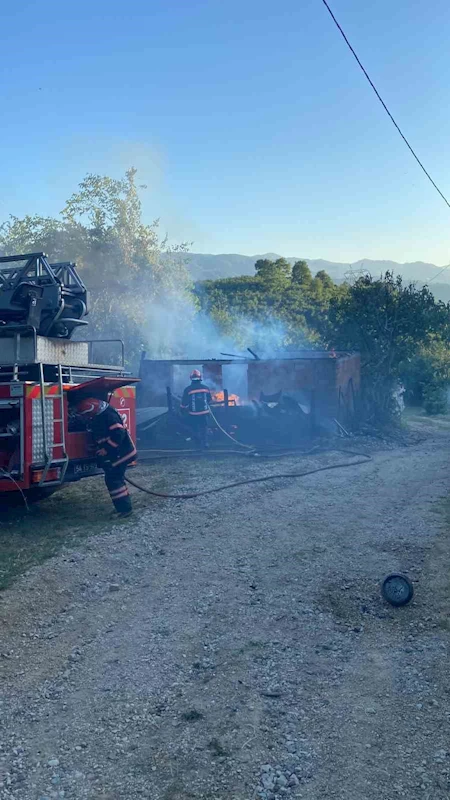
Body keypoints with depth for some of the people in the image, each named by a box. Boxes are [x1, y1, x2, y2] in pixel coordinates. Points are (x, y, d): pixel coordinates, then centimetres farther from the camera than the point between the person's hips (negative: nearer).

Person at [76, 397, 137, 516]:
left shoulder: (108, 415, -20)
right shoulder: (98, 417, 12)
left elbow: (118, 433, -28)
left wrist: (106, 449, -22)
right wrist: (97, 446, 10)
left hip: (120, 453, -10)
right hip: (114, 454, 10)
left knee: (113, 480, -9)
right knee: (116, 479, 16)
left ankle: (124, 509, -7)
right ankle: (124, 506, 24)